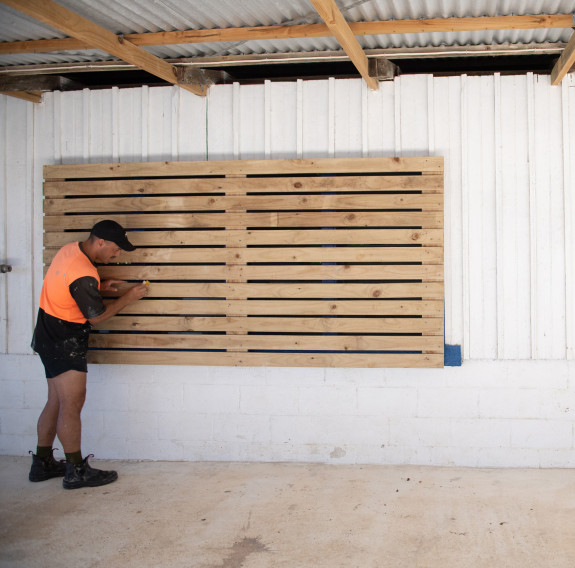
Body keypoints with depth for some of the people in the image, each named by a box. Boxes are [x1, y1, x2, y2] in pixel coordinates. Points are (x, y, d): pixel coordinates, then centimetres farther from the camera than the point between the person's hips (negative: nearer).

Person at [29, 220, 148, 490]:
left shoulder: (70, 249, 3)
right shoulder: (83, 274, -26)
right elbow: (96, 316, -15)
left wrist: (100, 286, 8)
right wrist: (128, 298, -5)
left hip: (50, 337, 10)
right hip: (65, 343, -10)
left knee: (57, 402, 14)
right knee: (72, 404, -5)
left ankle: (42, 464, 22)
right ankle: (76, 471, 1)